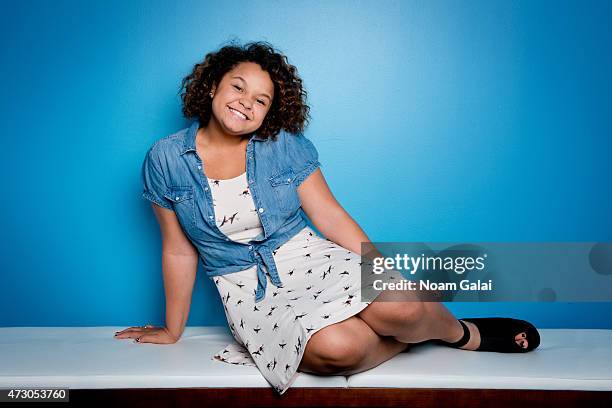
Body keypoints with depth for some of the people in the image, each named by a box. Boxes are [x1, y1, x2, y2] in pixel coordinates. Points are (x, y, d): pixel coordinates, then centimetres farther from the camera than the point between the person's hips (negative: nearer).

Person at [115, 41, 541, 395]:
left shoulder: (287, 146, -3)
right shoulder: (165, 160, -2)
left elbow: (331, 216, -1)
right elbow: (179, 252, 6)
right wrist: (172, 331, 13)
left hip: (308, 259, 1)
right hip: (248, 291, -1)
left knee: (399, 307, -28)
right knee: (336, 348, -32)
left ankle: (465, 333, 7)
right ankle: (409, 337, 0)